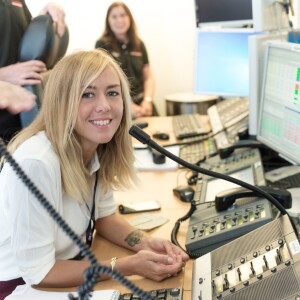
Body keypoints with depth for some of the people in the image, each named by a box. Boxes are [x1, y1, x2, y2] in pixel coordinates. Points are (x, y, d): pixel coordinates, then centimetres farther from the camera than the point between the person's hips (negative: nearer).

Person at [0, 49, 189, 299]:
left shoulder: (100, 148, -7)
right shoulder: (37, 163, -30)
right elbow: (37, 271, -23)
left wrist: (146, 243, -11)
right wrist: (131, 266, -24)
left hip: (72, 264, 6)